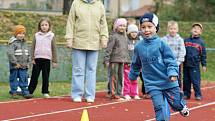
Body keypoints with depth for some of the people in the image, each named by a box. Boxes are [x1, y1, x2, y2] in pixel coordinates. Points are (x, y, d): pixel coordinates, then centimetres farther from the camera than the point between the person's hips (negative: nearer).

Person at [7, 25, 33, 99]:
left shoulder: (24, 43, 13)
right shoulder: (13, 43, -10)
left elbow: (28, 54, 21)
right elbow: (10, 53, -19)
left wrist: (28, 62, 12)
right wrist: (15, 63, -20)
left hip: (23, 66, 6)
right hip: (15, 66, -6)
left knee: (24, 79, 4)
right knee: (14, 79, 3)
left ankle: (25, 92, 5)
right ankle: (14, 92, 10)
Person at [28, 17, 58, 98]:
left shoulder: (51, 36, 4)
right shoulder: (37, 35, 6)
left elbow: (54, 49, 4)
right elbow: (33, 47, 7)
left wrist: (54, 61, 1)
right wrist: (32, 58, 0)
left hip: (47, 59, 0)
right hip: (37, 59, 1)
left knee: (46, 77, 3)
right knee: (34, 76, 1)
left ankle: (45, 92, 11)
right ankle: (30, 91, 5)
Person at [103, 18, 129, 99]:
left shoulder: (124, 37, 15)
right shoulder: (114, 36, -8)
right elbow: (108, 49, -11)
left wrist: (127, 59, 19)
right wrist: (106, 60, -16)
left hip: (122, 60, 7)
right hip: (114, 60, -7)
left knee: (120, 77, 9)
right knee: (114, 77, -5)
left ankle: (119, 93, 15)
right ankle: (113, 93, -2)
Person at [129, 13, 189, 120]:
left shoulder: (161, 44, -8)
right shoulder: (138, 47, 3)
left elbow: (171, 61, -8)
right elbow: (136, 64, 20)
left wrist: (172, 73, -23)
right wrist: (132, 76, 30)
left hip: (168, 82, -1)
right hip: (152, 84, 2)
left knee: (176, 104, 8)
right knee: (159, 107, -10)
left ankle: (182, 105, 42)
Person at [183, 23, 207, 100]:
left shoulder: (201, 42, 1)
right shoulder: (186, 41, 7)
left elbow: (203, 54, 3)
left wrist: (204, 65, 0)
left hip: (195, 65, -3)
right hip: (186, 64, 3)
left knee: (196, 81, -3)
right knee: (186, 81, 8)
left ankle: (198, 95, 7)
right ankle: (186, 94, 18)